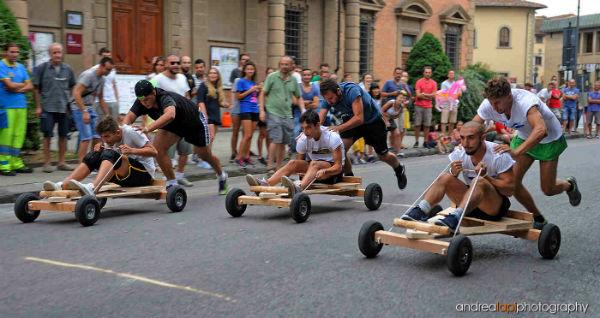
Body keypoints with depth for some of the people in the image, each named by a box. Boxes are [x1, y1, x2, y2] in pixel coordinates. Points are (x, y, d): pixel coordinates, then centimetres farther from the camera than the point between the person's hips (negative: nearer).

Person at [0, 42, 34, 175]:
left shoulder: (21, 67, 16)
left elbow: (30, 86, 11)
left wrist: (17, 89, -6)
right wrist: (22, 84, 3)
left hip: (21, 105, 6)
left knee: (19, 135, 7)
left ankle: (16, 163, 14)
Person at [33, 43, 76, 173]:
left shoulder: (68, 69, 8)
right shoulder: (42, 68, 0)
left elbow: (72, 87, 16)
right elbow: (36, 88, 2)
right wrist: (38, 106, -2)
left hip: (64, 107, 3)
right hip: (48, 107, -3)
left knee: (63, 135, 7)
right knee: (47, 135, -2)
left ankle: (61, 162, 16)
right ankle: (47, 163, 6)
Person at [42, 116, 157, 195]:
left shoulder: (130, 132, -14)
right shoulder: (111, 140, 5)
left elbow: (154, 152, -16)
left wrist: (132, 150, -30)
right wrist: (100, 148, -6)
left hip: (145, 172, -7)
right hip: (126, 177, 7)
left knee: (110, 155, -31)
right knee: (93, 155, -12)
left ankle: (92, 187, -55)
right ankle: (63, 186, -27)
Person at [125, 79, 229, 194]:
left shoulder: (165, 98, -43)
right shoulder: (141, 102, -23)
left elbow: (170, 115, -64)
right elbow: (129, 117, -33)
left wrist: (148, 128, -72)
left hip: (195, 122, -5)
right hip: (174, 124, 5)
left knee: (205, 155, 12)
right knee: (158, 146, -21)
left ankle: (222, 177, 45)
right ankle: (172, 184, -6)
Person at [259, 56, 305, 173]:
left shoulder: (293, 80, 11)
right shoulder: (272, 77, 0)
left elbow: (299, 97, 19)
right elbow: (263, 94, 1)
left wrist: (303, 110, 5)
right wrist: (262, 110, -8)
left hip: (287, 115, 4)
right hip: (273, 113, -4)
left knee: (283, 142, 7)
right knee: (276, 140, -13)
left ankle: (279, 167, 17)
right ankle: (270, 166, -7)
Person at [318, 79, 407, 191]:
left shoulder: (352, 91, -38)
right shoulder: (327, 99, -22)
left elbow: (359, 118, -43)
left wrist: (339, 128, -55)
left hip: (373, 120, -4)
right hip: (351, 121, 4)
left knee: (383, 156, 8)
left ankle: (399, 170, 42)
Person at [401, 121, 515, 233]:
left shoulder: (499, 155, -15)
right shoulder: (459, 153, -5)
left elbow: (510, 190, -15)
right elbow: (447, 184, 2)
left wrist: (485, 176, -26)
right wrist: (453, 172, -20)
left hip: (496, 206, -4)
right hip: (471, 203, 4)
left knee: (479, 181, -33)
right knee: (446, 177, -17)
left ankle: (455, 217, -51)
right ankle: (420, 211, -33)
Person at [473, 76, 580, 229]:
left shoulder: (525, 102, -41)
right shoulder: (488, 105, -24)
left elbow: (541, 131, -56)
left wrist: (516, 152, -68)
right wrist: (463, 144, -41)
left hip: (549, 140, -5)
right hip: (523, 137, 5)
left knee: (548, 189, 0)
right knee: (513, 181, -7)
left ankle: (569, 185, 37)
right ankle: (538, 219, 15)